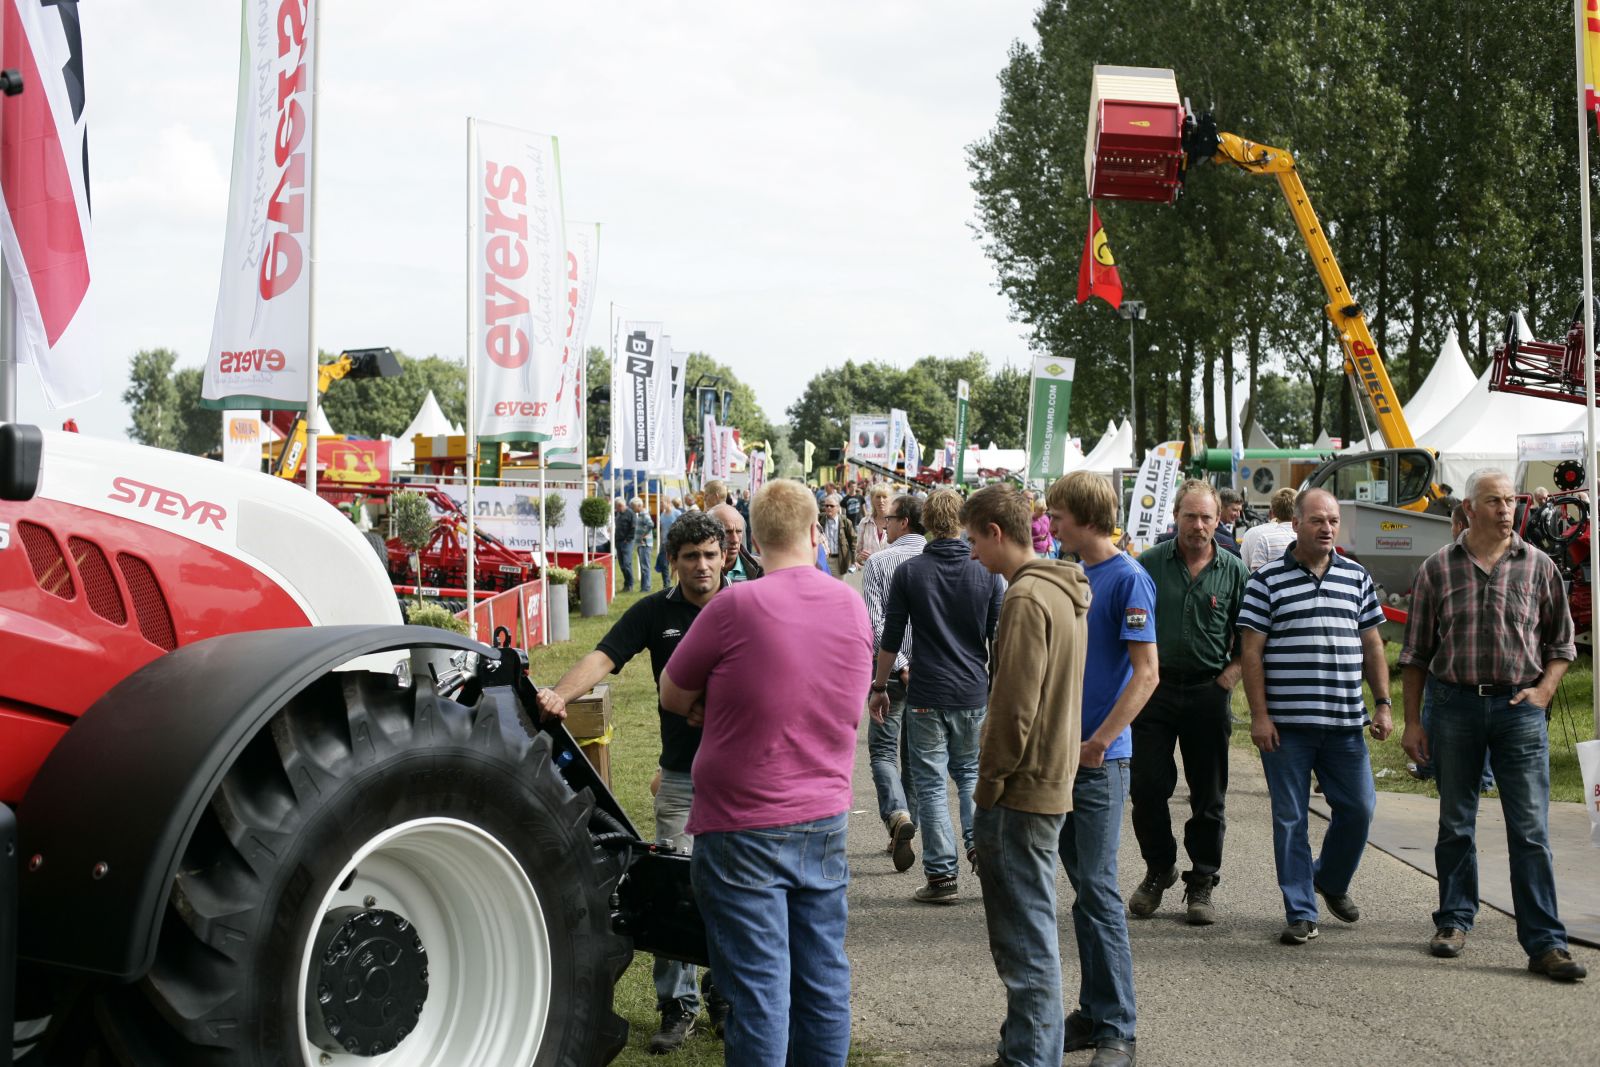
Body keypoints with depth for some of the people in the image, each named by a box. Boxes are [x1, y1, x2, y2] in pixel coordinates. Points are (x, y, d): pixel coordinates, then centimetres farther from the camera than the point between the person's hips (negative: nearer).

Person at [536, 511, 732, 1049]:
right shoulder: (654, 612, 0)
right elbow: (602, 658, -11)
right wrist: (560, 694, -30)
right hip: (681, 775, 0)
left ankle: (726, 997, 22)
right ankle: (676, 1006, 11)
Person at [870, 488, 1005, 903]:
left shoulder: (908, 573, -4)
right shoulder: (987, 573, -1)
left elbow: (890, 639, -1)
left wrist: (880, 686, 11)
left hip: (926, 695, -2)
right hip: (974, 693, 2)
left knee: (931, 784, 4)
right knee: (969, 771, 22)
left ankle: (942, 875, 4)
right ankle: (981, 842, 5)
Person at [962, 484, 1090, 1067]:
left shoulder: (1026, 598, -18)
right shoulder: (1064, 592, 14)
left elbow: (1015, 705, -22)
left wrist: (990, 782, -13)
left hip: (1023, 787, -10)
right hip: (1052, 779, 10)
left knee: (1024, 934, -4)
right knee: (1028, 926, 18)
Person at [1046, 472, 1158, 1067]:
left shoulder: (1128, 579, -10)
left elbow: (1146, 672, -14)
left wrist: (1100, 741, -18)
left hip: (1101, 758, -7)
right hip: (1062, 750, 7)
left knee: (1098, 890, -6)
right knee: (1085, 888, 12)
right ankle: (1094, 1011, 20)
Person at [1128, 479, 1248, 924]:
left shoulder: (1233, 570, 3)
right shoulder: (1149, 564, 1)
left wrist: (1231, 674, -4)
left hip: (1208, 692, 0)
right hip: (1155, 688, 0)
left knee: (1209, 796, 5)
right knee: (1147, 788, 1)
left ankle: (1202, 884, 16)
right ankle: (1159, 870, 22)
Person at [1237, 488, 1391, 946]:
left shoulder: (1357, 577, 11)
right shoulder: (1268, 580, -2)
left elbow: (1372, 645, 15)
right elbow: (1251, 651, -3)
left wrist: (1383, 704, 7)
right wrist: (1259, 716, -9)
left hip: (1345, 722, 4)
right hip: (1286, 723, -3)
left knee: (1358, 808, 6)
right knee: (1290, 819, 2)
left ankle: (1331, 879, 33)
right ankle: (1300, 913, 11)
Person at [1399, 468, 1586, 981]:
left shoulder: (1538, 567, 5)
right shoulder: (1438, 568, 4)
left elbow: (1561, 644, 13)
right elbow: (1416, 652, 7)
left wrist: (1542, 691, -5)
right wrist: (1412, 722, 4)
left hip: (1519, 709, -1)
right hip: (1455, 703, 1)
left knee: (1531, 830, -4)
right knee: (1455, 824, 11)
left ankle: (1545, 942, -2)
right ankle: (1454, 919, 26)